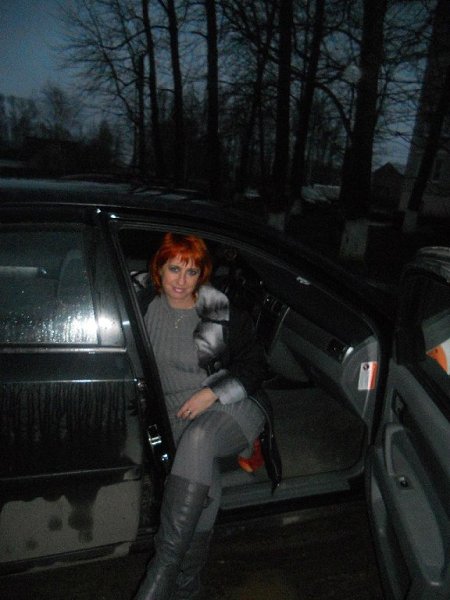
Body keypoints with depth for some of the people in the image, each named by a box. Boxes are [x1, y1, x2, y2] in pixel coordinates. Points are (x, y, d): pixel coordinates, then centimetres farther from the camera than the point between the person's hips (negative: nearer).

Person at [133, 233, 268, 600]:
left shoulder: (222, 313, -7)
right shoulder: (149, 307, 3)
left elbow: (255, 368, -1)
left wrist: (210, 393, -12)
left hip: (227, 409, -3)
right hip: (179, 415, 3)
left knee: (198, 437, -34)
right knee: (205, 487, -19)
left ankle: (163, 568, -28)